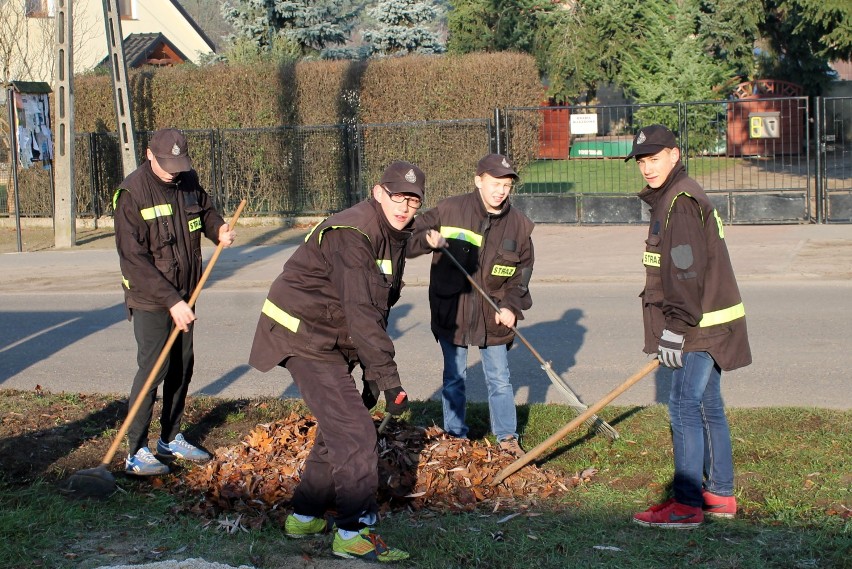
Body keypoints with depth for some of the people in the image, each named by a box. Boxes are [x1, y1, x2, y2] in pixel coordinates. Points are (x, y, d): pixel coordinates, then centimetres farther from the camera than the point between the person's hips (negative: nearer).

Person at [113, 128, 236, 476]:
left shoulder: (189, 182, 0)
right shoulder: (133, 193, -19)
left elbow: (205, 211, 20)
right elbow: (134, 260, -22)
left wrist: (219, 229, -6)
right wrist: (171, 301, -26)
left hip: (183, 296, 7)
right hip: (149, 299, -7)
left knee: (182, 368, 12)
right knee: (153, 368, -10)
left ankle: (171, 439, 27)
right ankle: (136, 452, -2)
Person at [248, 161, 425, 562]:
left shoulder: (394, 237, 7)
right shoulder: (351, 235, -24)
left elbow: (377, 308, 15)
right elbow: (360, 312, -31)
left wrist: (371, 374, 13)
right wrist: (388, 378, -33)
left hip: (332, 340, 10)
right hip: (304, 334, -10)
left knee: (338, 426, 16)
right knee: (354, 431, -12)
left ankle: (305, 516, 29)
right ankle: (353, 533, -5)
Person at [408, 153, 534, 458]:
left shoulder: (518, 224, -1)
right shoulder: (449, 210, -11)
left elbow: (522, 270, 6)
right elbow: (410, 240, -5)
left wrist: (512, 306, -6)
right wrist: (428, 239, -27)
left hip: (493, 315, 2)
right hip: (451, 311, -2)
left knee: (500, 379, 9)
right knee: (454, 378, 10)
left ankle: (507, 437, 23)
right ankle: (456, 436, 24)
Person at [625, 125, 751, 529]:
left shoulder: (681, 202, -17)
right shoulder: (671, 198, 16)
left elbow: (687, 272, -23)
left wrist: (674, 330, -22)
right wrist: (676, 327, 23)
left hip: (701, 326, -11)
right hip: (704, 325, 11)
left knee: (684, 407, -9)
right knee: (708, 406, 15)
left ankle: (686, 506, -6)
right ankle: (720, 495, 24)